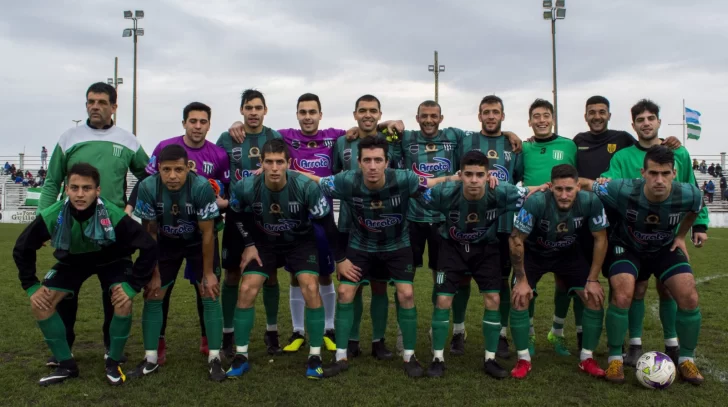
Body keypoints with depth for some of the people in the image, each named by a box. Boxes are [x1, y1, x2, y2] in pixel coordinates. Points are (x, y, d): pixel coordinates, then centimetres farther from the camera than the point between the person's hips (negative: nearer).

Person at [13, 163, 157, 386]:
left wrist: (133, 285, -29)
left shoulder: (114, 216, -37)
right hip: (72, 261, 3)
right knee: (40, 303, -12)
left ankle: (113, 363, -3)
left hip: (111, 260, -3)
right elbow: (22, 249, -10)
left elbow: (149, 248, -28)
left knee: (124, 301, -26)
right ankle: (66, 365, 4)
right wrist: (31, 286, -13)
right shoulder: (51, 216, -29)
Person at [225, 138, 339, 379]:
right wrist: (249, 244, -3)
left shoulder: (307, 187, -29)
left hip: (301, 241, -2)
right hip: (264, 242, 2)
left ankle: (315, 356, -2)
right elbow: (235, 215, 0)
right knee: (247, 290, -12)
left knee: (311, 289, -20)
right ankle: (241, 356, 7)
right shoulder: (246, 187, -24)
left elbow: (327, 222, -16)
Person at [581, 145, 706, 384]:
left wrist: (680, 236, 5)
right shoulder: (624, 191, -34)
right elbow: (584, 184, -22)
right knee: (623, 294, -25)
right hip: (627, 247, -3)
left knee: (689, 297, -13)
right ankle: (615, 359, -4)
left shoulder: (688, 195, -25)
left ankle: (686, 360, 11)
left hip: (665, 248, 3)